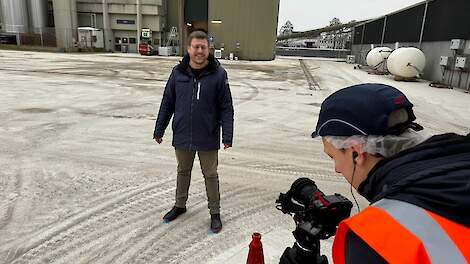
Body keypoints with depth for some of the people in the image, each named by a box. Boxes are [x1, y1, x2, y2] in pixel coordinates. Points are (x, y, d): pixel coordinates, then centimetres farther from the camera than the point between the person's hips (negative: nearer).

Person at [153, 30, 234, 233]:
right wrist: (159, 130, 7)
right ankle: (180, 205, 42)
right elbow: (167, 103, 5)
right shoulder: (178, 72, -2)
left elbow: (226, 107, -7)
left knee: (210, 175, 12)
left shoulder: (218, 74, -9)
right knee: (183, 172, 21)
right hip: (182, 136, 3)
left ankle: (215, 212, 29)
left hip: (208, 138, -3)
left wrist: (227, 135, -13)